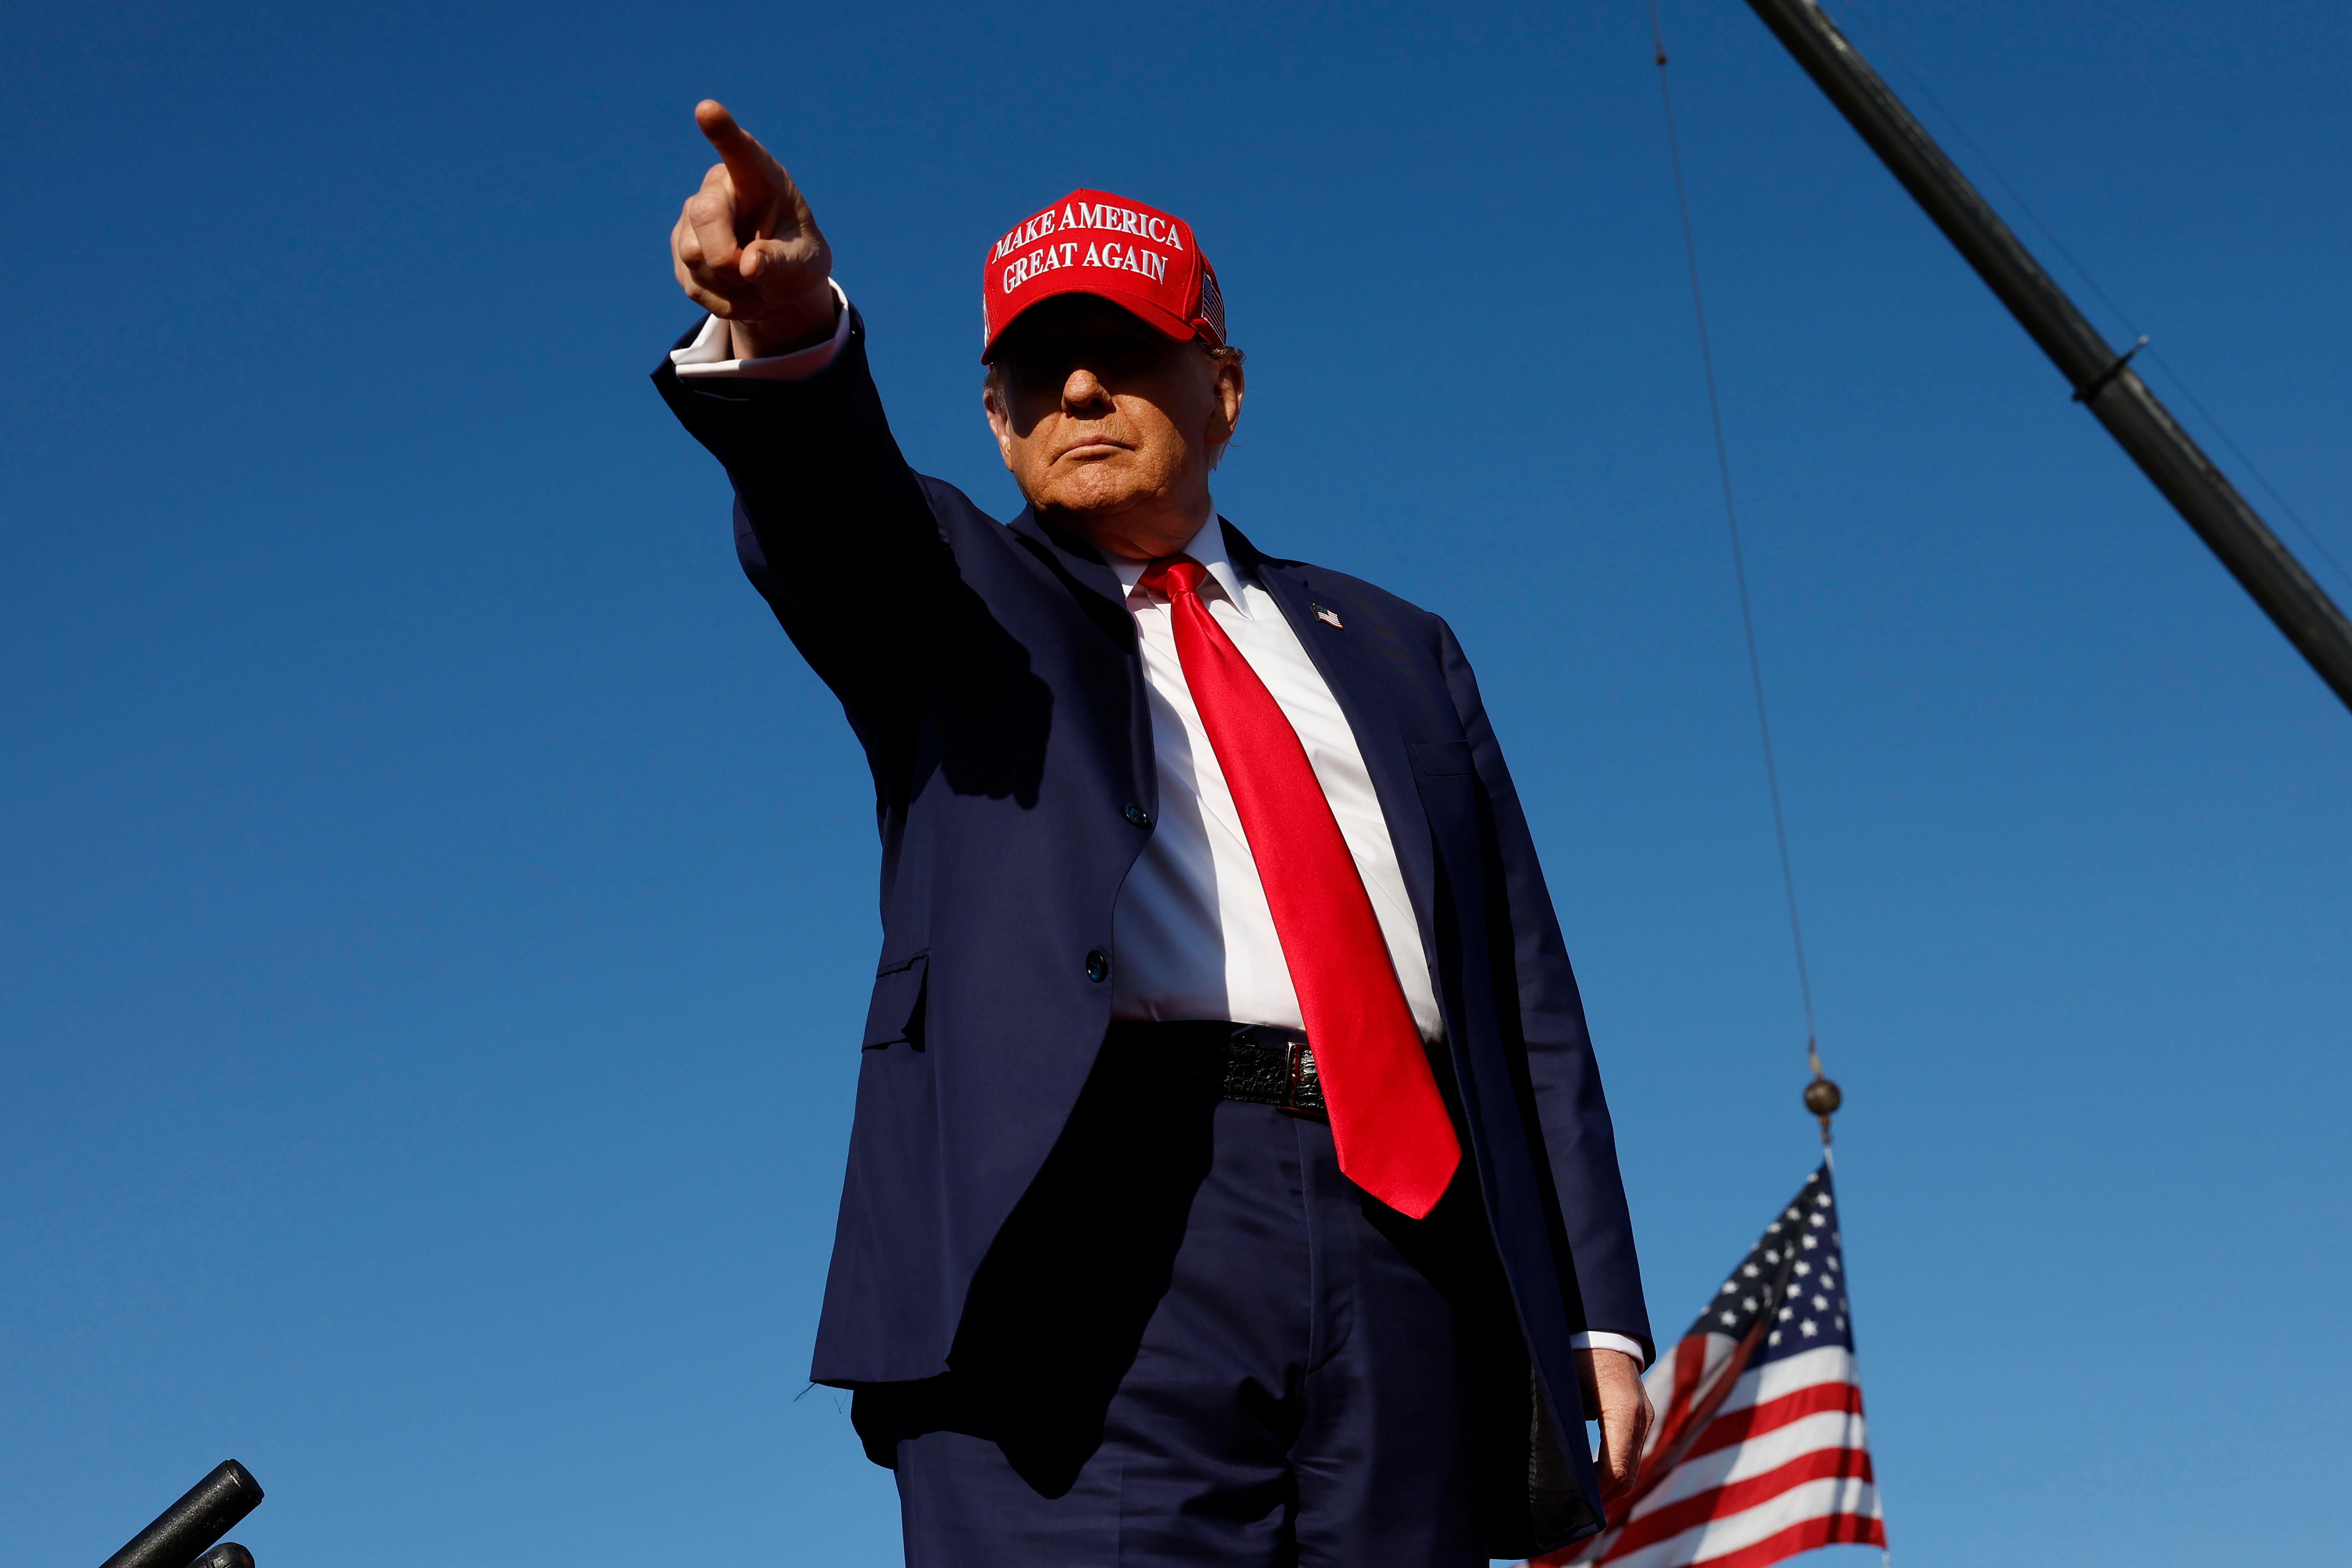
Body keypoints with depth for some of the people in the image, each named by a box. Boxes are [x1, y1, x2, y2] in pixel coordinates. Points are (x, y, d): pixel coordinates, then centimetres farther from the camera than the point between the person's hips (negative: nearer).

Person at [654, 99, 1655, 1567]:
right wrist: (789, 329, -29)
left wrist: (1601, 1319, 10)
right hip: (1091, 1218, -3)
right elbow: (826, 501, -5)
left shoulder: (1396, 653, 26)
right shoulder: (955, 596, 19)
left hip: (1408, 1243, 3)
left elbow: (1527, 1001, 20)